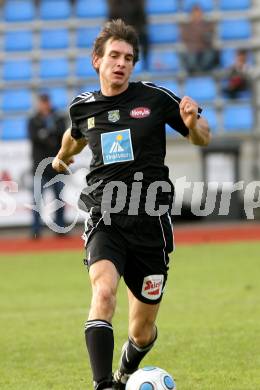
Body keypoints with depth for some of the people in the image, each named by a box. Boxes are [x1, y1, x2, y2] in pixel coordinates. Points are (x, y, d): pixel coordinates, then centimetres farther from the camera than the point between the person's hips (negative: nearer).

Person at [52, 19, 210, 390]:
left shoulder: (155, 98, -2)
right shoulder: (82, 106, 5)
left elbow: (201, 138, 9)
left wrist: (193, 123, -13)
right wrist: (63, 154, 48)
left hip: (150, 222, 0)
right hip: (105, 218, 0)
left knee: (143, 332, 9)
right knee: (103, 290, -30)